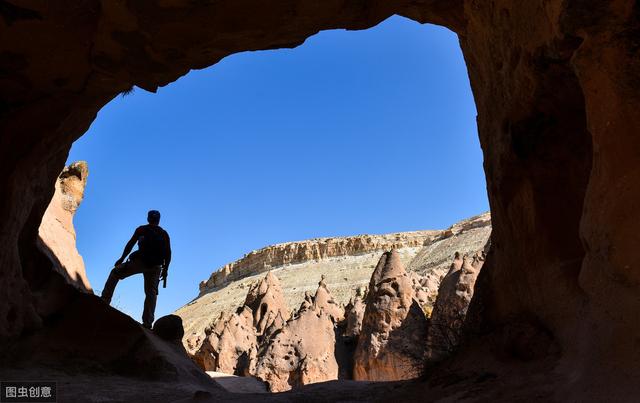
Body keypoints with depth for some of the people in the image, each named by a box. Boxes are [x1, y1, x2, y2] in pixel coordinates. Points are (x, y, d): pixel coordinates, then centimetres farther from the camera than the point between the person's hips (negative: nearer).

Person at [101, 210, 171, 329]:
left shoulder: (141, 229, 9)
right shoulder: (164, 234, 15)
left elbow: (130, 244, 0)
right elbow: (168, 253, 9)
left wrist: (122, 259, 4)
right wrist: (165, 269, 13)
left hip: (140, 261, -2)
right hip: (155, 266, 2)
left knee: (115, 273, 18)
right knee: (151, 293, 4)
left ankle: (105, 300, 7)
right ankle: (147, 322, -5)